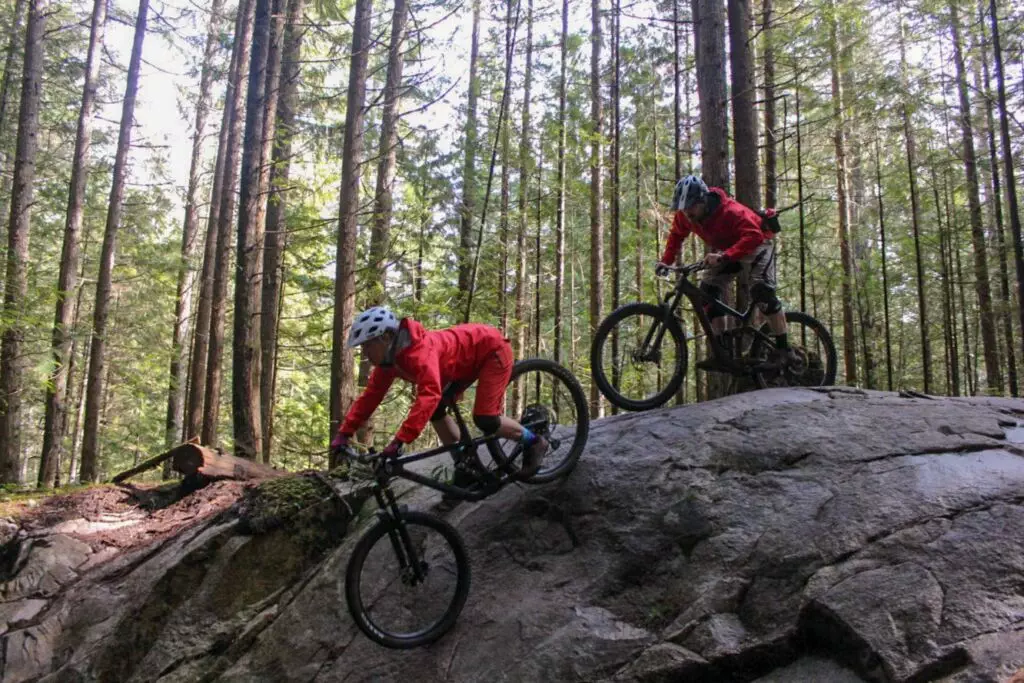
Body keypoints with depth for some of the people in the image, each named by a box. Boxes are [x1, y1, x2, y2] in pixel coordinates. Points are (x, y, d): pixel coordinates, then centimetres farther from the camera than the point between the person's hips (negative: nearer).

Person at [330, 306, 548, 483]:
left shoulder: (419, 351, -36)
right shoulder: (388, 359, -8)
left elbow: (429, 395, -49)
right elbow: (370, 395, -2)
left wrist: (399, 440, -53)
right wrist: (344, 433, -10)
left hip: (492, 348, -9)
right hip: (468, 358, 9)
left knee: (484, 419, -19)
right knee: (436, 411, 2)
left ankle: (533, 442, 6)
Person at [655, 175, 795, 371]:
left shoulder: (729, 211, -38)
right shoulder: (684, 215, -18)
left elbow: (753, 237, -48)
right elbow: (676, 235, 0)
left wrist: (723, 257, -60)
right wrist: (666, 261, -14)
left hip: (756, 244, -7)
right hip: (726, 250, 7)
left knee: (761, 289, -26)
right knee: (708, 289, -9)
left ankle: (784, 349, -18)